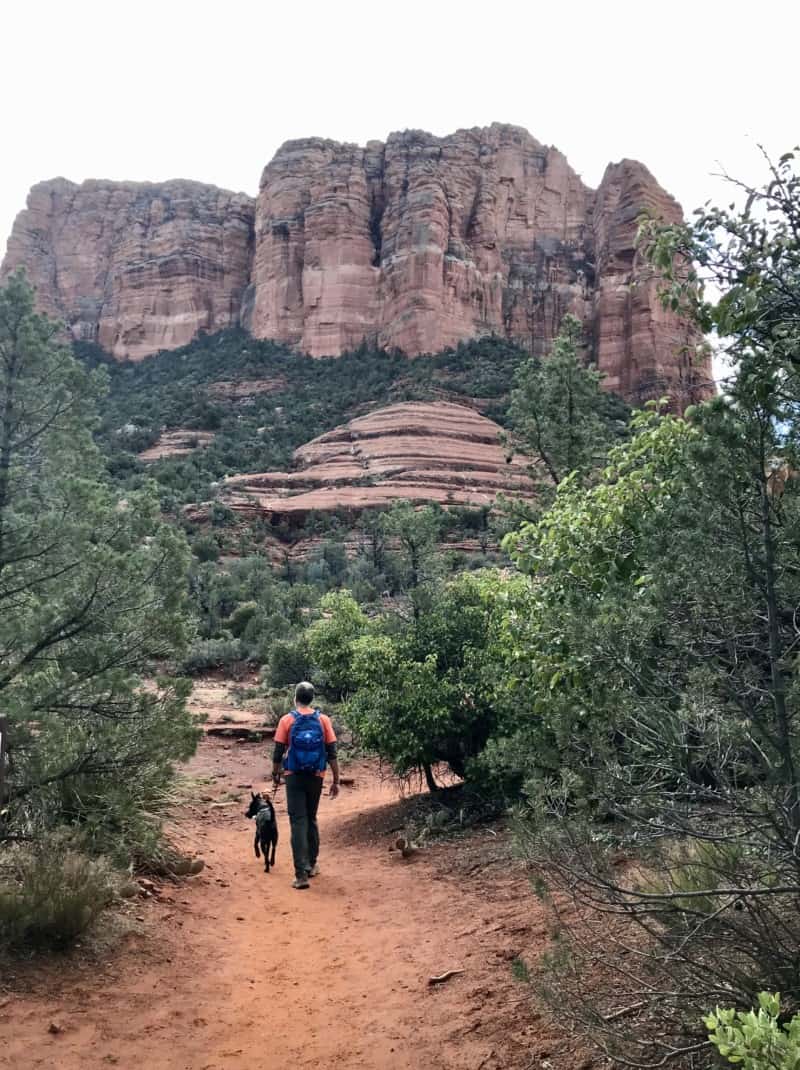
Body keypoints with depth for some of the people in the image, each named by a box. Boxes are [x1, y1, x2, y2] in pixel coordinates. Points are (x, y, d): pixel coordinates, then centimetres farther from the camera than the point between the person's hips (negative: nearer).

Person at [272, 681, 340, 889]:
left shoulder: (287, 720, -5)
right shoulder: (323, 720, -2)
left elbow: (278, 752, -3)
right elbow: (332, 753, -3)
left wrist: (275, 774, 13)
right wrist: (336, 781, 3)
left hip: (294, 777, -2)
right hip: (316, 777, 2)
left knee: (298, 822, -2)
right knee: (312, 819, 19)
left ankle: (301, 874, -8)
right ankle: (311, 865, 29)